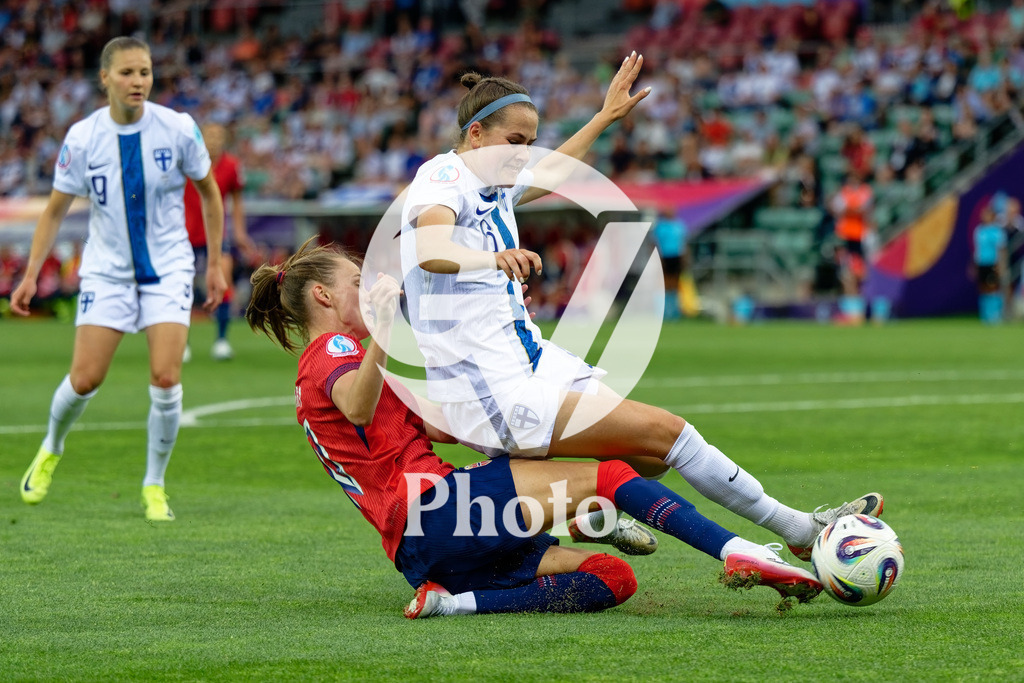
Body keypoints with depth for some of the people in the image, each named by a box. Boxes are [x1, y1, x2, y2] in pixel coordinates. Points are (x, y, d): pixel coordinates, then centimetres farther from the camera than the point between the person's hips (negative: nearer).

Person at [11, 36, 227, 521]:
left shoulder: (178, 129, -10)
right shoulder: (82, 138, -9)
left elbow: (208, 192, 5)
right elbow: (55, 210, 2)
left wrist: (215, 264, 6)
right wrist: (31, 276, -2)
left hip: (167, 268, 0)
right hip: (106, 270, 0)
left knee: (166, 379, -14)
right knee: (84, 380, -5)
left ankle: (154, 487, 4)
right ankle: (51, 449, 28)